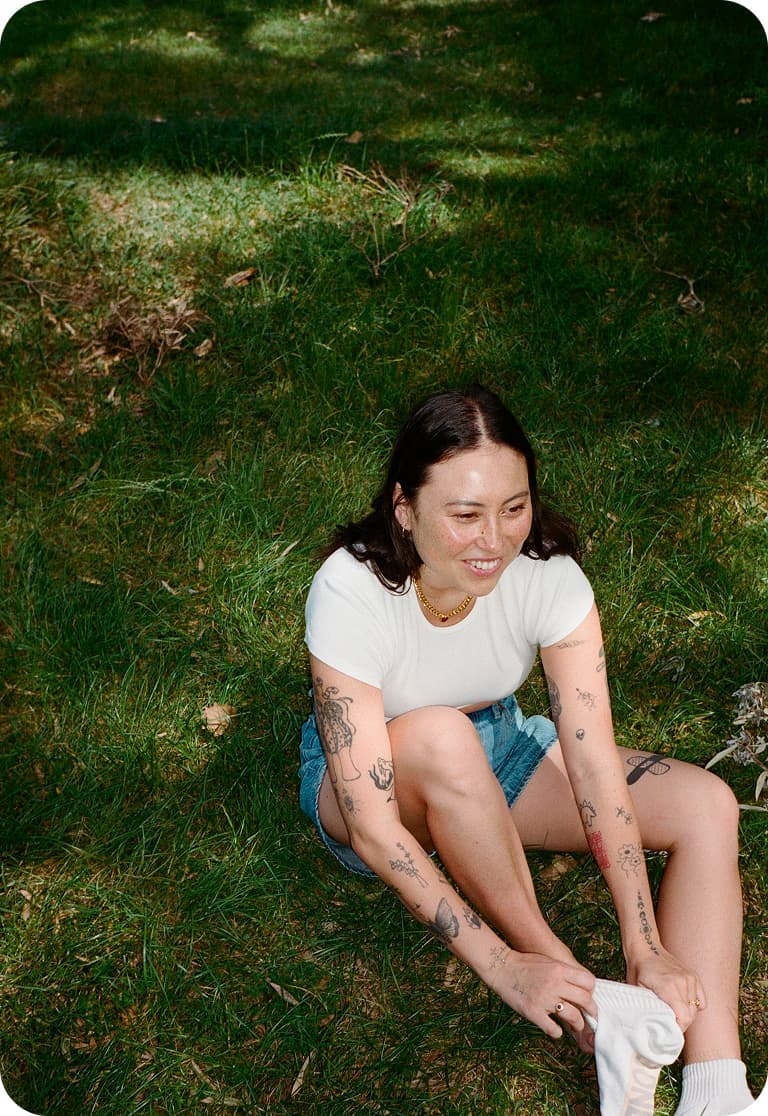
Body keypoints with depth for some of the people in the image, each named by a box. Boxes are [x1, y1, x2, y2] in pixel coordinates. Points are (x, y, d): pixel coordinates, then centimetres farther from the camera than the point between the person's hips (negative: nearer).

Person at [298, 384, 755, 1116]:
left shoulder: (546, 571, -24)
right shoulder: (352, 593, -33)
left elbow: (593, 760, -24)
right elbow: (372, 827, -34)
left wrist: (644, 948, -28)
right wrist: (503, 966, -34)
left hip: (497, 747, 4)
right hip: (374, 782, -3)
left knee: (706, 806, -14)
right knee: (440, 737, -40)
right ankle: (562, 977, -19)